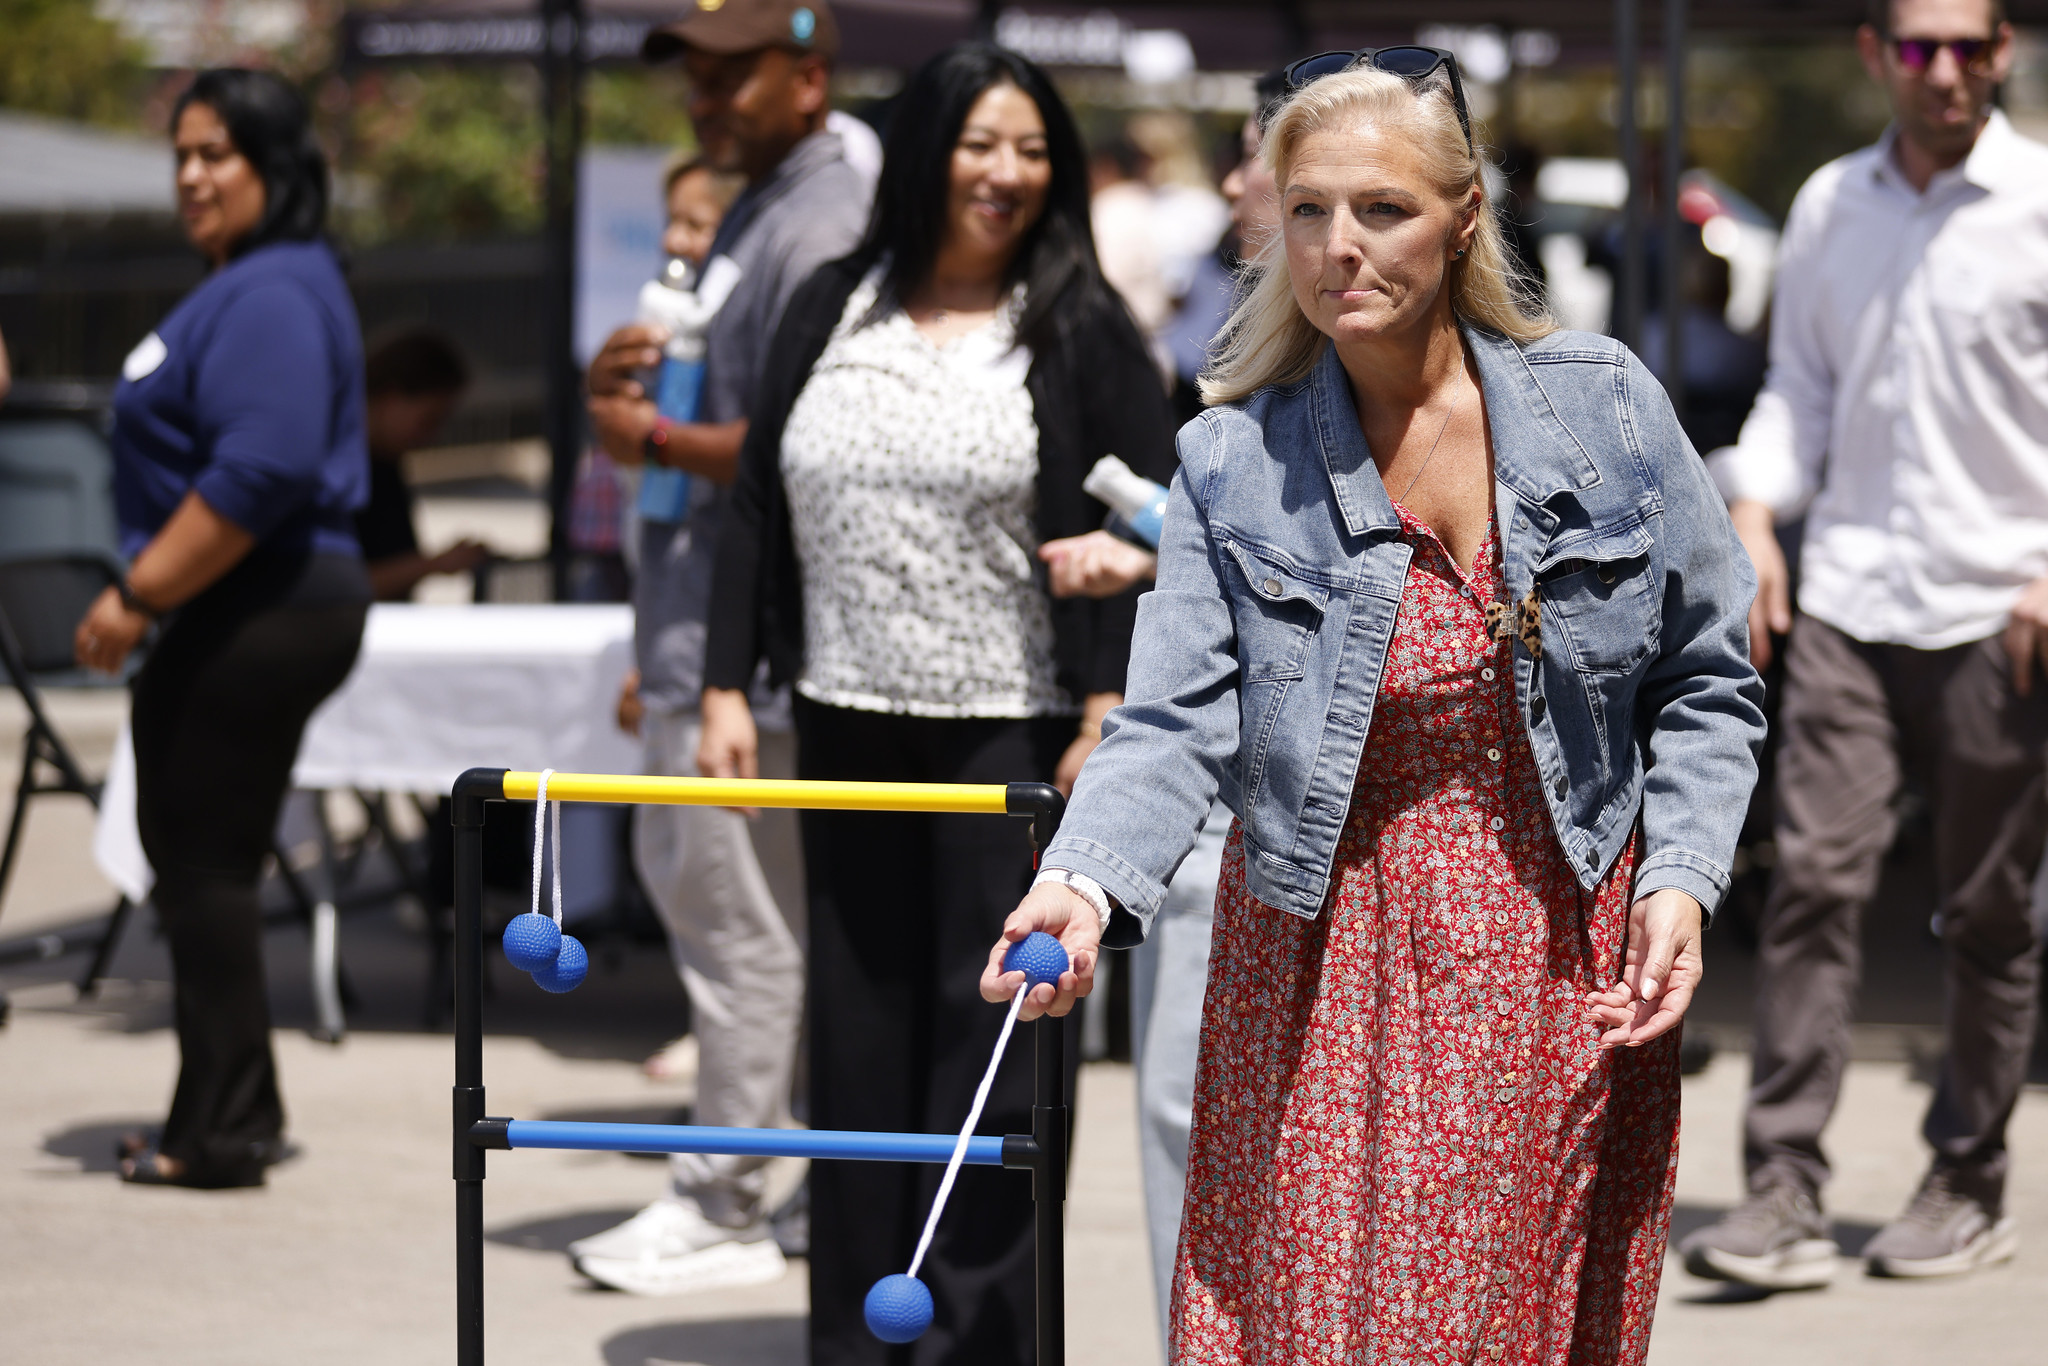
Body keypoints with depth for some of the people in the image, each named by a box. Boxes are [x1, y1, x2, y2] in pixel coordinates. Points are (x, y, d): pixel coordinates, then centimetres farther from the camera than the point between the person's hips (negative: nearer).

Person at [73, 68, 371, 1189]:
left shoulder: (273, 296, -16)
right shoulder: (239, 288, 18)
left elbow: (262, 469, -26)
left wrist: (140, 595, -22)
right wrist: (148, 596, 19)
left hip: (261, 620, -11)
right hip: (246, 618, 11)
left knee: (203, 864, -5)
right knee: (201, 862, 15)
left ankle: (220, 1131, 1)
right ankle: (228, 1116, 22)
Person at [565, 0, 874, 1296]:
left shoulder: (822, 227, -17)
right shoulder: (755, 214, 17)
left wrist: (652, 438, -13)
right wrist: (629, 384, 6)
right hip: (694, 618, 11)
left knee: (742, 917, -3)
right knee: (681, 869, 18)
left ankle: (724, 1209, 5)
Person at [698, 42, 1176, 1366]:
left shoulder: (1082, 330, -2)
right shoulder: (831, 309, 10)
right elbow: (759, 509, 12)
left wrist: (1112, 711, -15)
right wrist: (730, 684, 5)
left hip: (1009, 734, -4)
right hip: (849, 725, 4)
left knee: (989, 1046, -2)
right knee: (859, 1041, 9)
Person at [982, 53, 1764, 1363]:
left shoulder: (1604, 404, -2)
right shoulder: (1233, 461, -4)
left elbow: (1706, 681, 6)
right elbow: (1174, 726, -13)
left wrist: (1680, 876, -7)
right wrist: (1087, 884, -31)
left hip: (1570, 967, 0)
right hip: (1328, 978, 0)